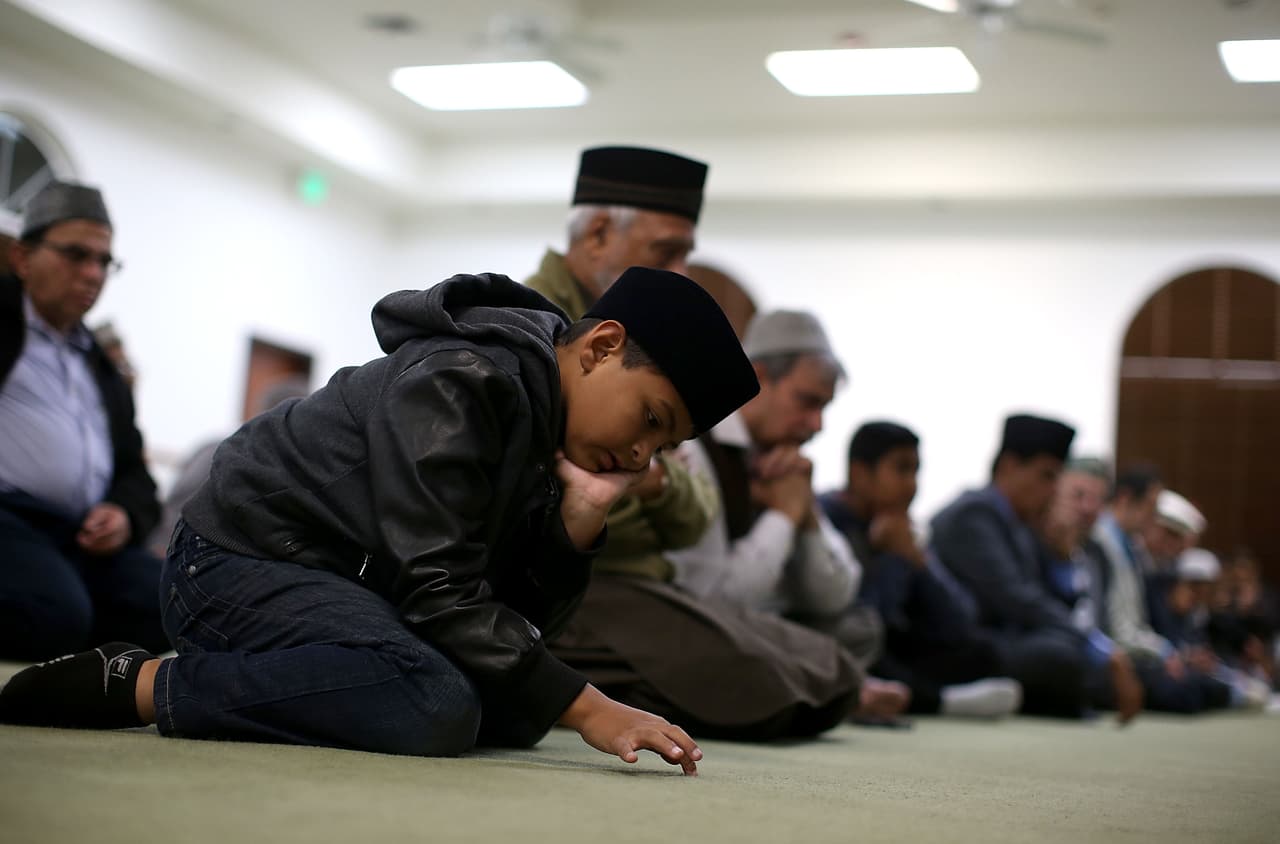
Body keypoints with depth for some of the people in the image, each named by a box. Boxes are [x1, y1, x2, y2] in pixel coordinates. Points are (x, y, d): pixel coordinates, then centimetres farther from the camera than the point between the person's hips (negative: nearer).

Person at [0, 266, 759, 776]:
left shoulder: (544, 419, 6)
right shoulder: (455, 383, -22)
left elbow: (526, 612, 4)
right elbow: (439, 593, -26)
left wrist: (581, 515, -13)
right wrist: (586, 707, -27)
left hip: (346, 581, 10)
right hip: (242, 559, -10)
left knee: (517, 708, 6)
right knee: (439, 706, -31)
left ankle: (262, 672, 7)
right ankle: (142, 684, -17)